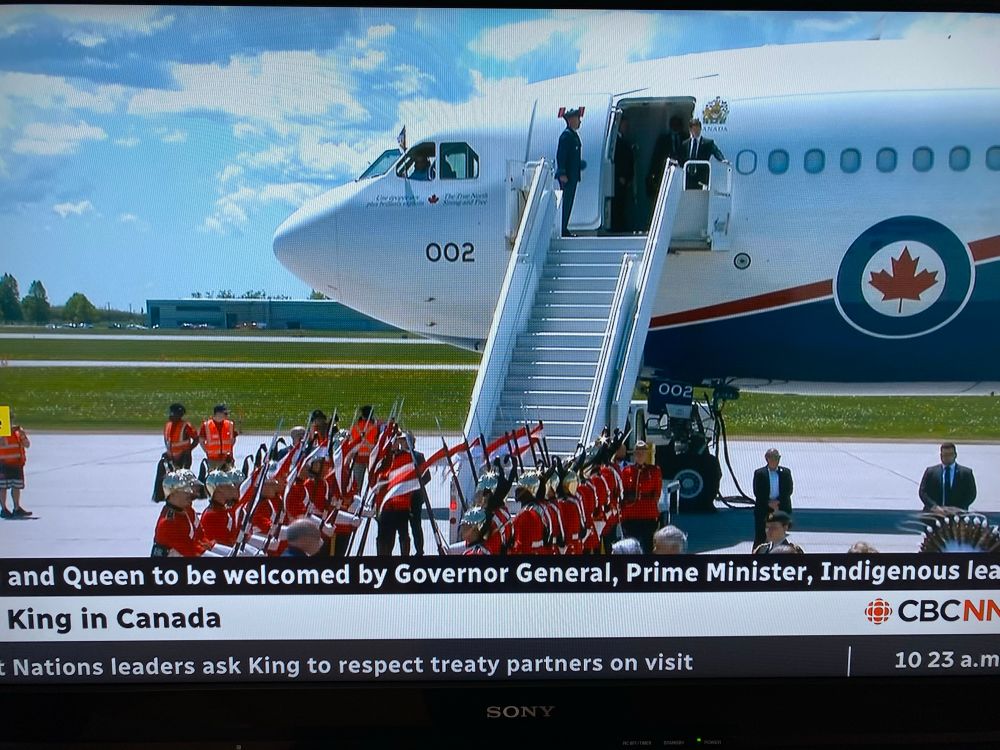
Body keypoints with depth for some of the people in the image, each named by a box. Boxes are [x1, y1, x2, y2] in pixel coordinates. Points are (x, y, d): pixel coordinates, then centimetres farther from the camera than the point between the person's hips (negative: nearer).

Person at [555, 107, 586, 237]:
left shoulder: (574, 134, 17)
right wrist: (562, 173, -24)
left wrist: (579, 164, 14)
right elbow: (560, 155, -19)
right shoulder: (566, 135, -14)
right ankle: (561, 230, -5)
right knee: (565, 202, -8)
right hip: (566, 175, -10)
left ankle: (564, 229, 16)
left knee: (568, 202, 12)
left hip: (572, 175, 10)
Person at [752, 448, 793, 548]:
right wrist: (769, 503, -14)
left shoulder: (786, 472, 5)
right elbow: (757, 492, -5)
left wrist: (778, 502, -12)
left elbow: (789, 490, -2)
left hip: (781, 509, 2)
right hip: (763, 509, -2)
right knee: (760, 536, 1)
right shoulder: (759, 473, 0)